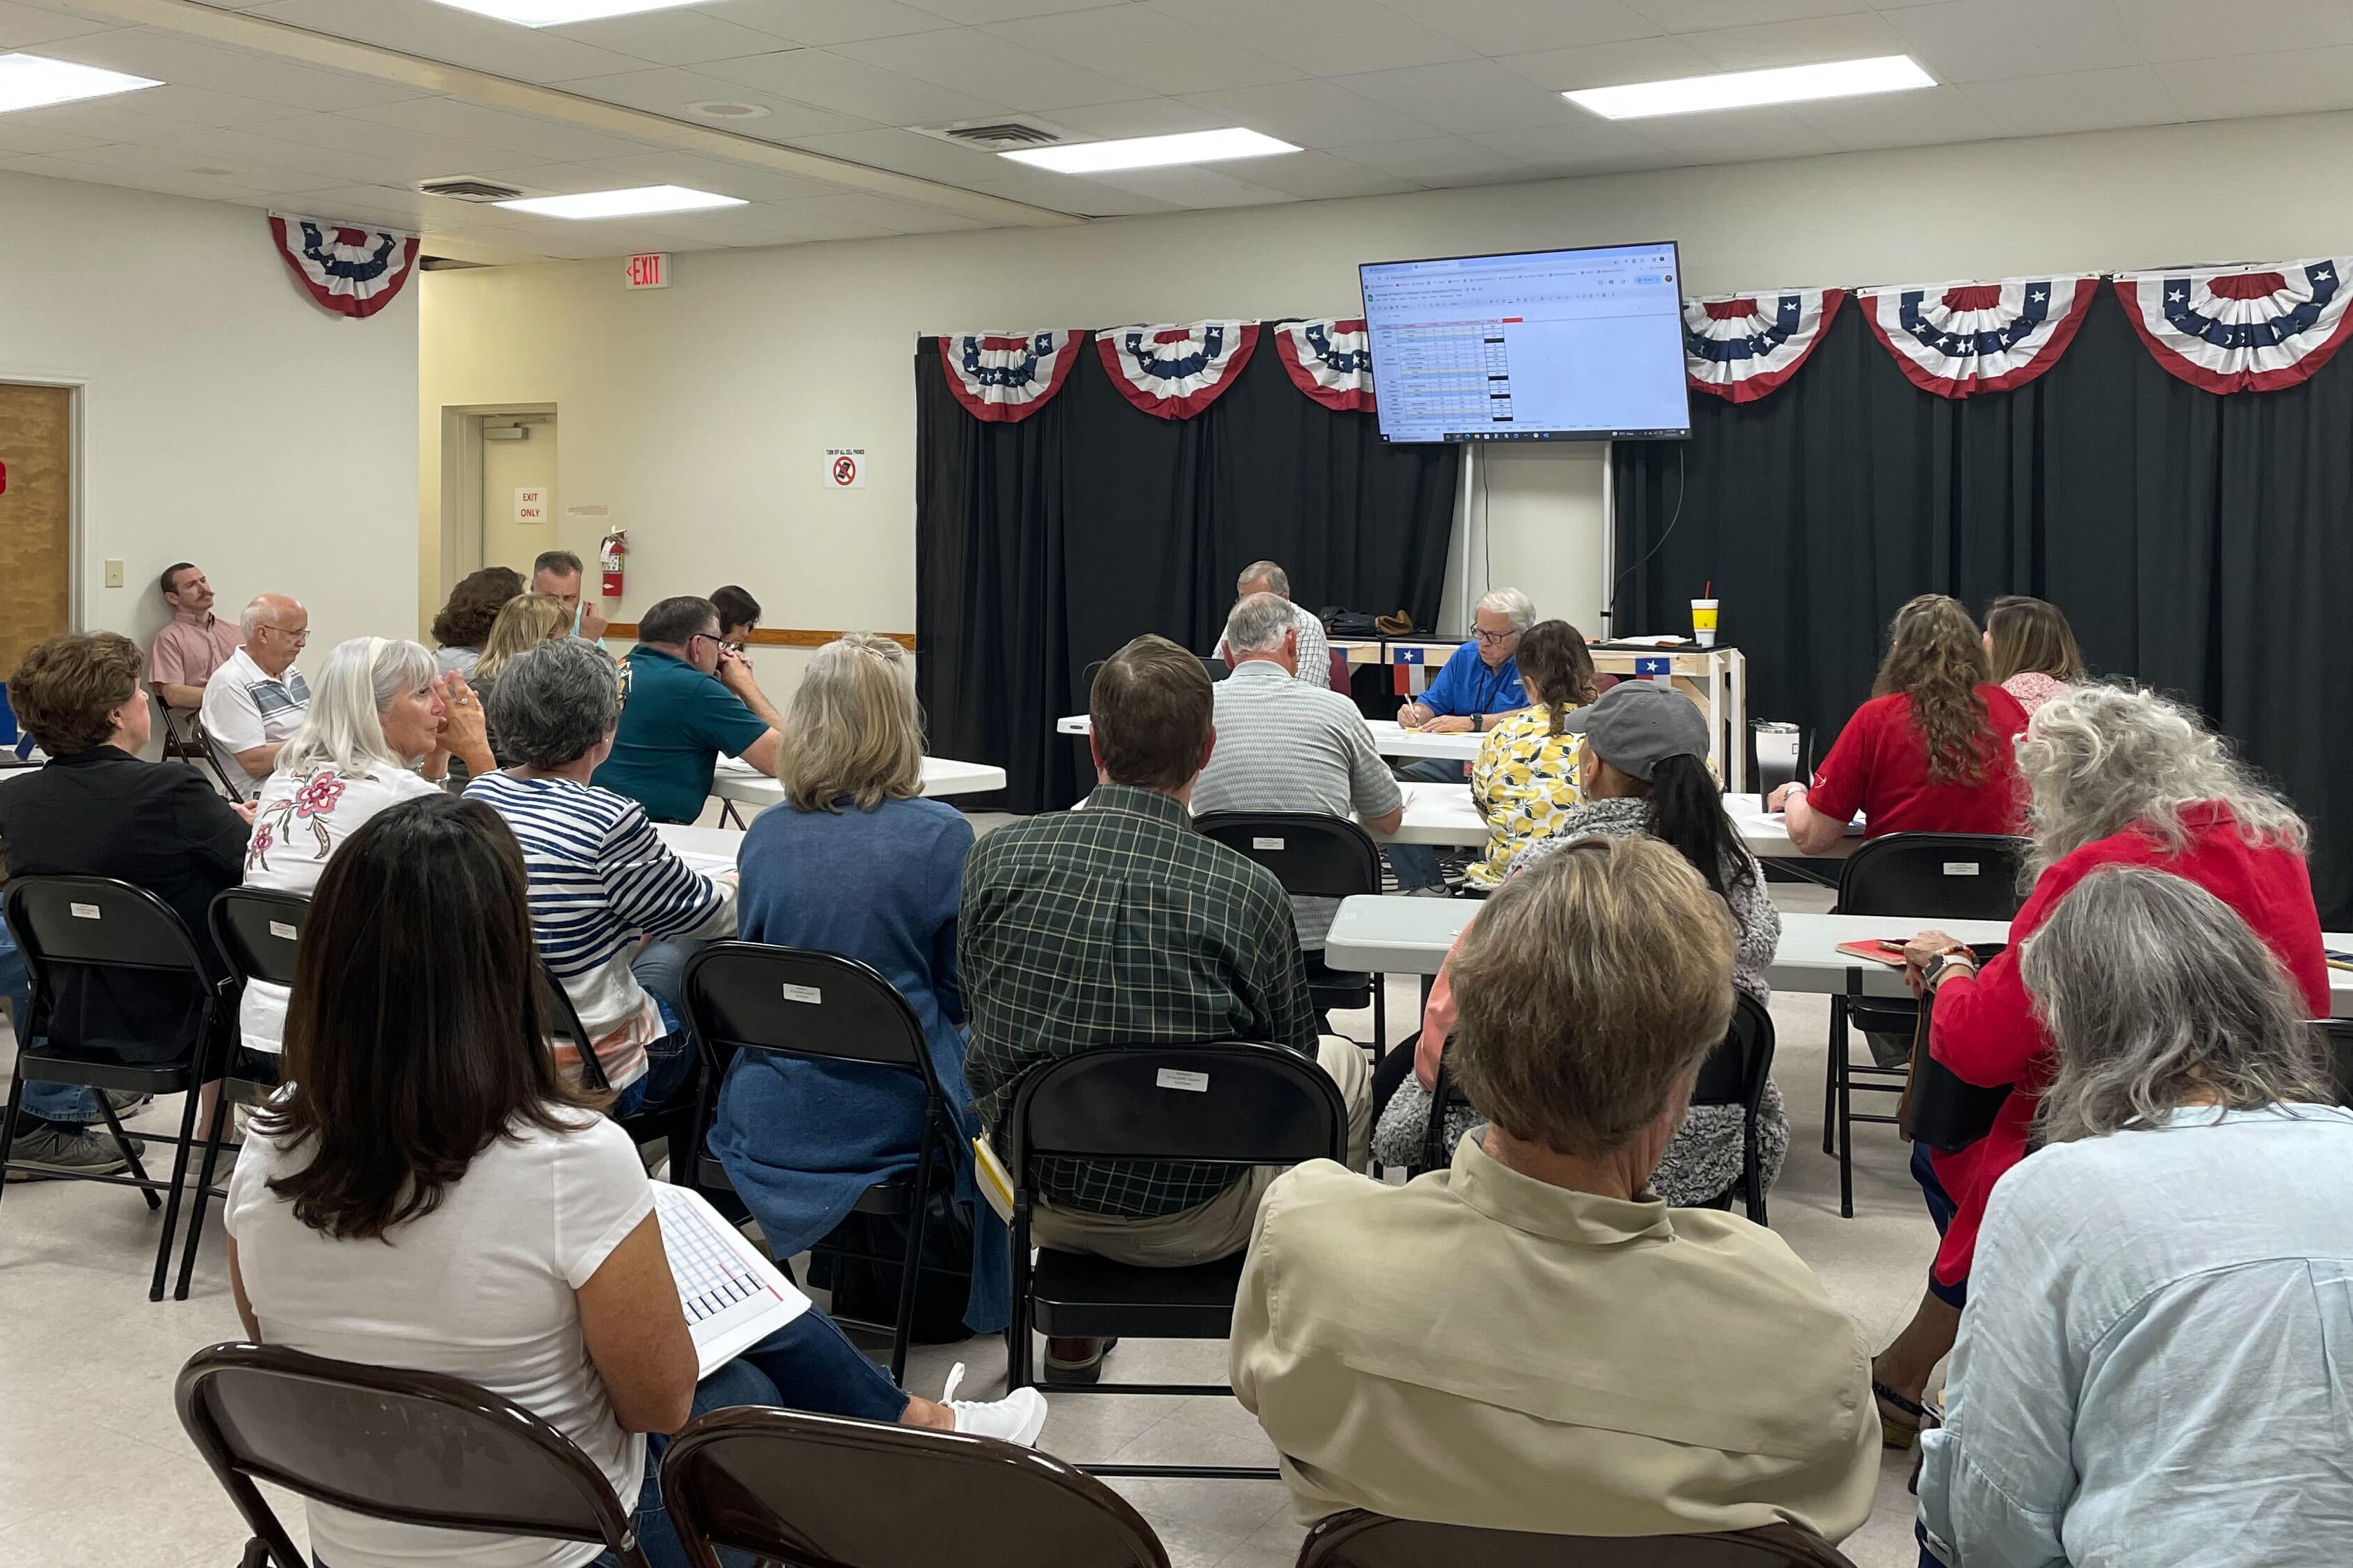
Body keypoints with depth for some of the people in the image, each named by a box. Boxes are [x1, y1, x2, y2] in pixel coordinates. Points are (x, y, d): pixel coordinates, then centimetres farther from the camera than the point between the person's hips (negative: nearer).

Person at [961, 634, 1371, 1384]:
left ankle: (1073, 1337, 46)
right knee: (1348, 1064, 23)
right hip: (1190, 1221, -3)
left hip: (1037, 1199, 3)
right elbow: (1290, 1063, -5)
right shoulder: (1248, 890, -19)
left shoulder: (998, 856, -10)